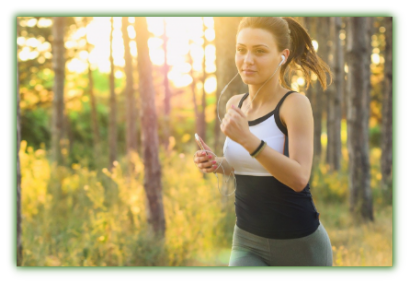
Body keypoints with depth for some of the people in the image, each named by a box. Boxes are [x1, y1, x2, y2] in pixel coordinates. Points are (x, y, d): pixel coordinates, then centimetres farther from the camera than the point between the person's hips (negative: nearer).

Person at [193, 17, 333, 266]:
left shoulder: (295, 103, -14)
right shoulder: (235, 104, 3)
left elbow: (299, 178, -24)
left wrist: (247, 139, -34)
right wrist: (217, 164, -3)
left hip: (299, 244, -4)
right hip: (249, 245, 4)